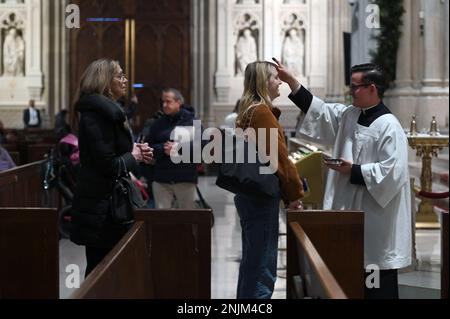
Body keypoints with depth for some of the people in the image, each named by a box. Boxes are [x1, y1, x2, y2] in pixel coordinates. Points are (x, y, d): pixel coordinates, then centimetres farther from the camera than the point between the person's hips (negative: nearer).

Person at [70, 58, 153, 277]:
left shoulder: (105, 110, 15)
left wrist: (135, 151, 6)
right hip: (100, 206, -10)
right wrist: (134, 156, -6)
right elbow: (109, 166, -23)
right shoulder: (97, 114, -17)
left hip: (106, 202, 10)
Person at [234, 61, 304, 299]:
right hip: (261, 197, -10)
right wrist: (295, 192, -5)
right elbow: (279, 157, -16)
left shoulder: (248, 111, 15)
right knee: (262, 270, -6)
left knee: (251, 262, 17)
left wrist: (286, 195, 16)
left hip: (250, 194, 10)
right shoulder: (262, 112, -14)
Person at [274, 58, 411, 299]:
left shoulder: (389, 127, -15)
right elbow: (317, 109, 13)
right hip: (352, 209, 8)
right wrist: (290, 80, 7)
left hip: (376, 216, -8)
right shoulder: (348, 115, 9)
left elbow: (391, 171, -21)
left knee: (379, 282, 0)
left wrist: (354, 171, -18)